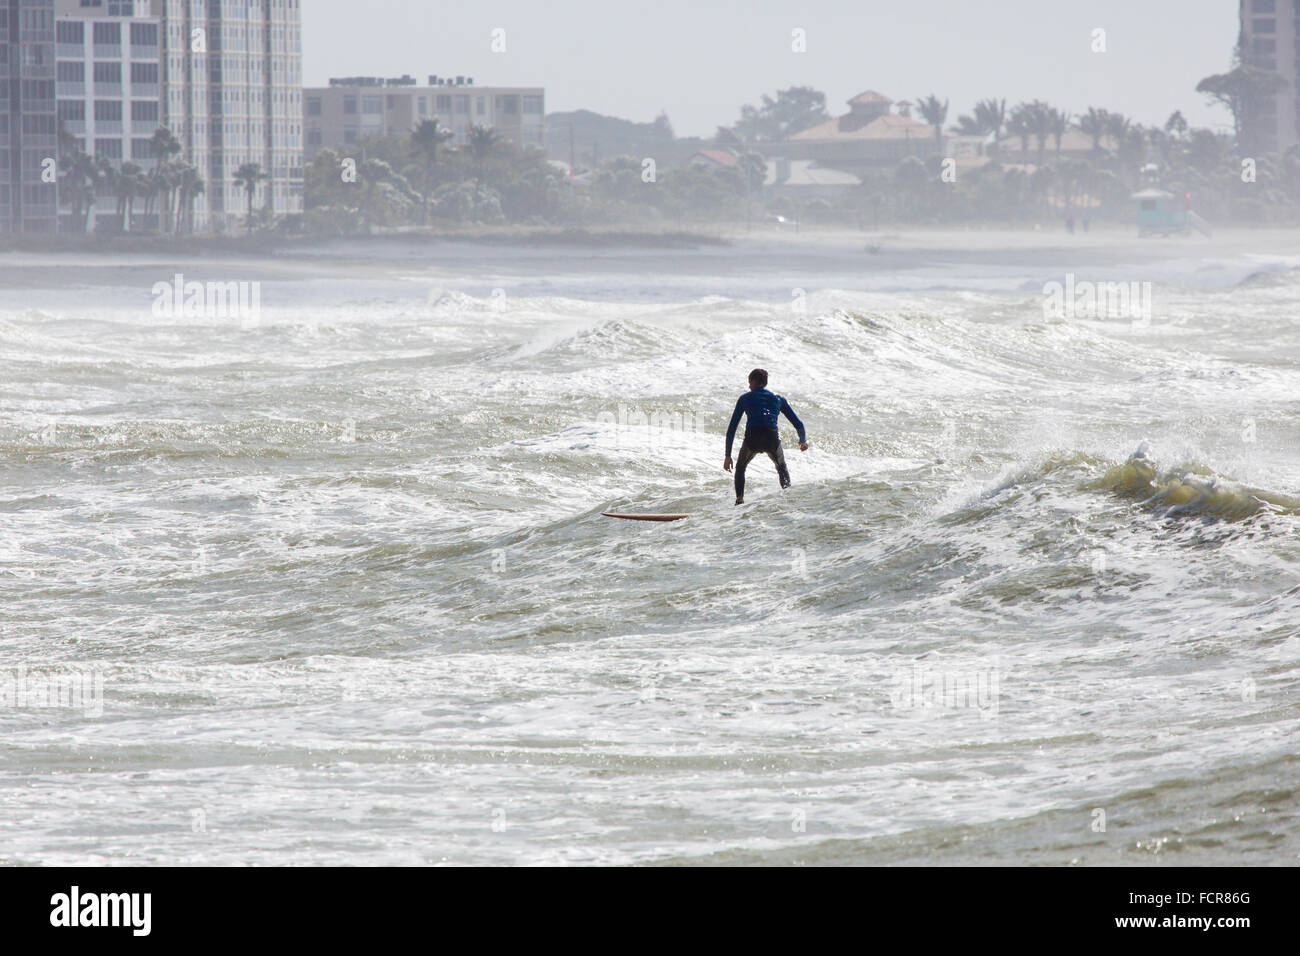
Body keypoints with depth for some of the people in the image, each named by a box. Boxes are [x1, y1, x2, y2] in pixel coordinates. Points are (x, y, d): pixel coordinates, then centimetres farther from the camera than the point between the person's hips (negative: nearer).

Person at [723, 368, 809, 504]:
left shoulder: (745, 398, 20)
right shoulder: (778, 399, 24)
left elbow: (732, 428, 17)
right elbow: (798, 424, 26)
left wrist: (728, 455, 20)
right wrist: (803, 441, 46)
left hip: (752, 438, -1)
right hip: (772, 440, 1)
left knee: (741, 467, 27)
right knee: (782, 468, 30)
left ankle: (740, 499, 11)